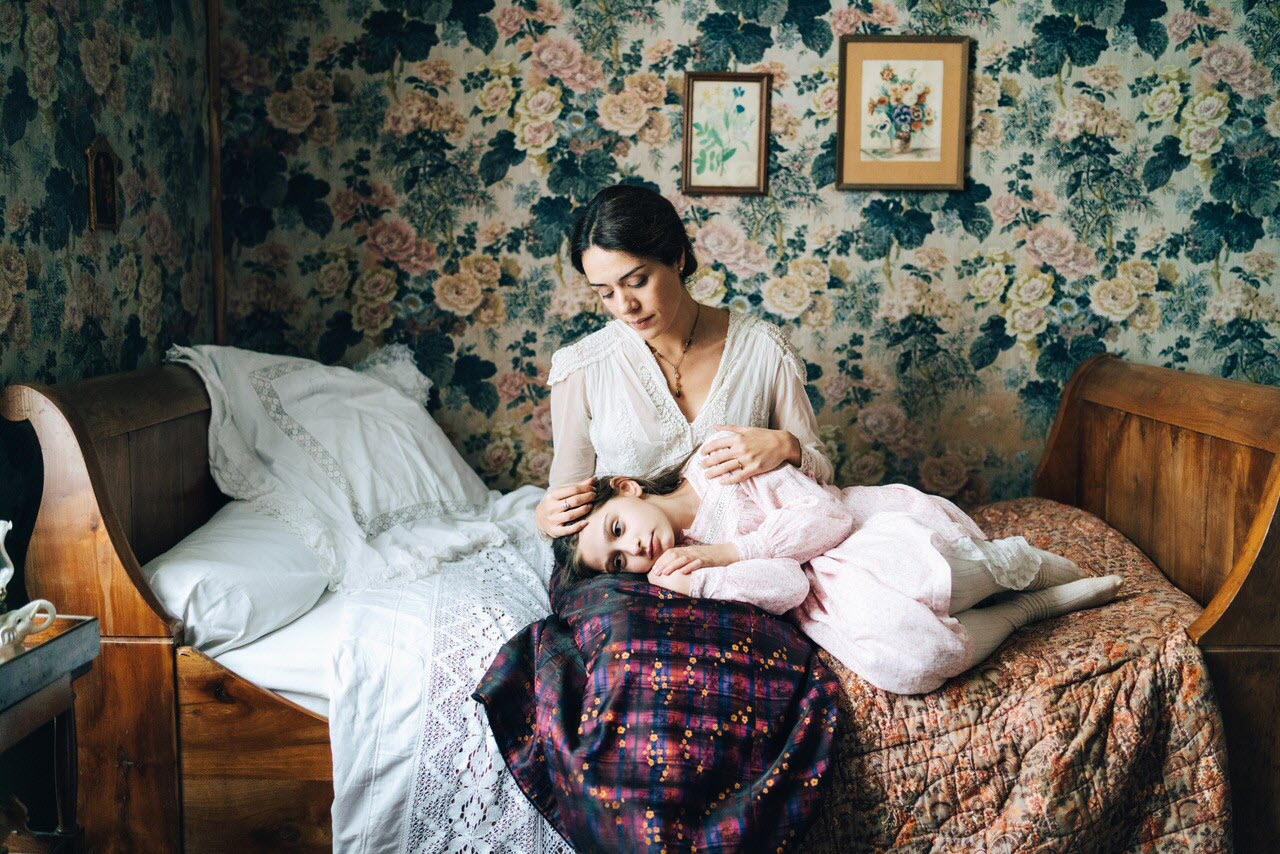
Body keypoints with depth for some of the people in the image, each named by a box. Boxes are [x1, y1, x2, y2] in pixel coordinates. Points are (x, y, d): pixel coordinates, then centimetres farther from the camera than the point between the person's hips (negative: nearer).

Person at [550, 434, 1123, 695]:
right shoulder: (684, 553, 3)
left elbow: (830, 516, -13)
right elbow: (785, 587, -12)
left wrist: (728, 550, -16)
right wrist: (692, 583, -25)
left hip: (900, 524, -3)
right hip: (829, 590, 4)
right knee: (902, 662, -30)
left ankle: (1016, 562, -6)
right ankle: (1032, 606, -6)